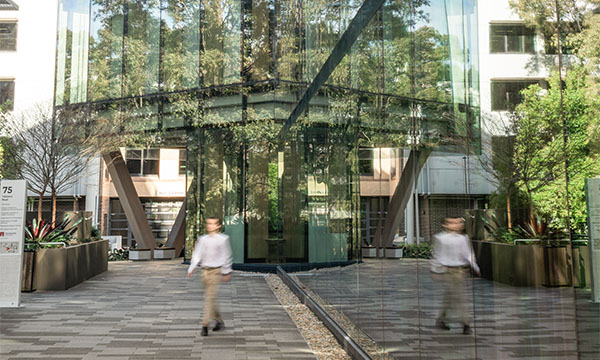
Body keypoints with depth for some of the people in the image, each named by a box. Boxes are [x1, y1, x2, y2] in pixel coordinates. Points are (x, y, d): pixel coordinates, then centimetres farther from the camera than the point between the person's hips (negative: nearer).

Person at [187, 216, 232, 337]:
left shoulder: (223, 239, -3)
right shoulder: (202, 239, 7)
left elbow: (226, 256, 1)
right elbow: (197, 255, 7)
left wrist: (226, 272, 2)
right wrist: (191, 269, -3)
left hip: (216, 270, -5)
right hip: (205, 271, 5)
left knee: (210, 297, -11)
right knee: (209, 298, 12)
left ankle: (205, 325, -7)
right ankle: (219, 321, 28)